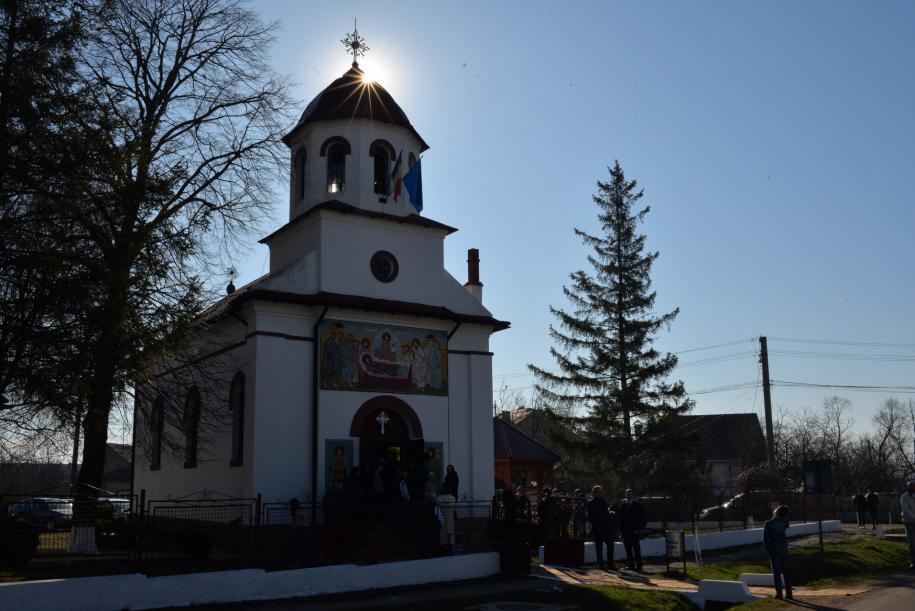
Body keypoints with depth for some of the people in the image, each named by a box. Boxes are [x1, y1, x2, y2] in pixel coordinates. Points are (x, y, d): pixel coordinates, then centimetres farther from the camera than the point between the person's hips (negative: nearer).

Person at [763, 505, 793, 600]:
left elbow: (765, 538, -11)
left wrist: (767, 550, 1)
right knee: (786, 572, 8)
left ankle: (779, 593, 0)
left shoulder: (768, 523, -10)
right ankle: (789, 593, 7)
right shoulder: (783, 522, 1)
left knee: (777, 572, 2)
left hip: (773, 550, -3)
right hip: (784, 550, 3)